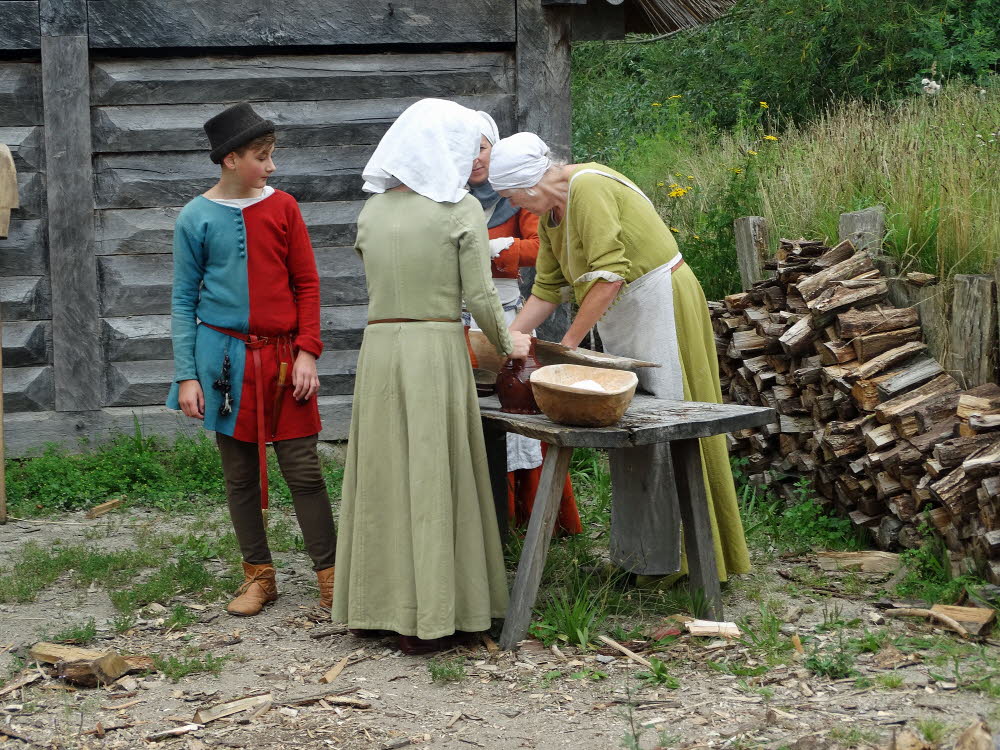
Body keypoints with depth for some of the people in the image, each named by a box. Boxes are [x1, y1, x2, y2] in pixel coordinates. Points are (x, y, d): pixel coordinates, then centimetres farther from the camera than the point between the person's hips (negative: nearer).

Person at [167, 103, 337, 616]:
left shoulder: (282, 208, 3)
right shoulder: (196, 218, -1)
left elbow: (307, 284, 5)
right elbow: (184, 300, 2)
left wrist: (307, 352, -4)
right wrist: (186, 376, -3)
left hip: (282, 357, 0)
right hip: (225, 358, 0)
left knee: (303, 469, 0)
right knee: (239, 473, 7)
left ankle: (329, 574, 7)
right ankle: (258, 575, 18)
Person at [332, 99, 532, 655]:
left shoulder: (373, 209, 9)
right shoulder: (462, 210, -5)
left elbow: (376, 275, 14)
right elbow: (481, 297, -7)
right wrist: (507, 343, 12)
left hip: (379, 346, 5)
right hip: (439, 348, -5)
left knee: (383, 476, 12)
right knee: (435, 480, 0)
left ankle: (375, 606, 19)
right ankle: (430, 616, 2)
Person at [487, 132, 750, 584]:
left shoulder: (588, 188, -20)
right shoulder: (549, 213, 10)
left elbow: (608, 276, -25)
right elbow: (546, 289, 15)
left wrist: (569, 341, -19)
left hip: (660, 305, -9)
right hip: (621, 318, 9)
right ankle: (641, 552, 11)